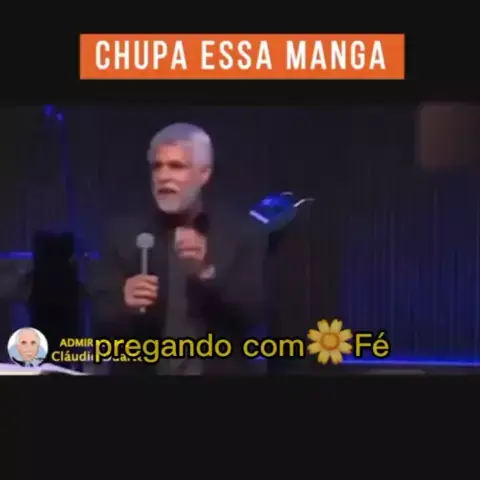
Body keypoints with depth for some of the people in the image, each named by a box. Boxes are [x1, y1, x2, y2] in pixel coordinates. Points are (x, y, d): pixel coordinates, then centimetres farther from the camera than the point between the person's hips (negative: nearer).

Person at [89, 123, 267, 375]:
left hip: (218, 370, 0)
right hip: (141, 370, 1)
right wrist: (125, 303, -25)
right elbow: (100, 321, -4)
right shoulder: (125, 232, -2)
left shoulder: (242, 231, -4)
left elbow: (255, 313, -11)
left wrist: (208, 272, -25)